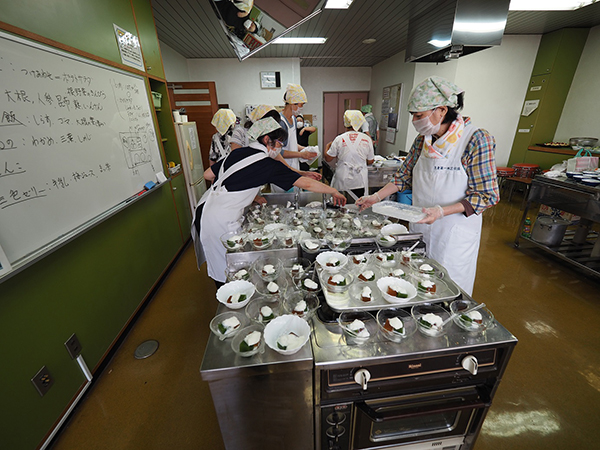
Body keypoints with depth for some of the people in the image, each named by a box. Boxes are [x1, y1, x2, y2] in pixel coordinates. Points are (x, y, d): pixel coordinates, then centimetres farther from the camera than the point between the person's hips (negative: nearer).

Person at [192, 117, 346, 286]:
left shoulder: (237, 152, 8)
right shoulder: (268, 165, -13)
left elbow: (208, 174, 14)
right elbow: (305, 184, -11)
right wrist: (334, 192, 1)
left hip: (205, 208, 8)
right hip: (221, 220, -8)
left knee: (219, 263, 20)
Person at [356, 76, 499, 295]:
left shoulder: (477, 140, -17)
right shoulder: (423, 139, 0)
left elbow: (487, 195, -16)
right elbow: (405, 176, 9)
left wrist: (441, 211, -28)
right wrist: (376, 197, 0)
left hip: (453, 231, -5)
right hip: (420, 224, 5)